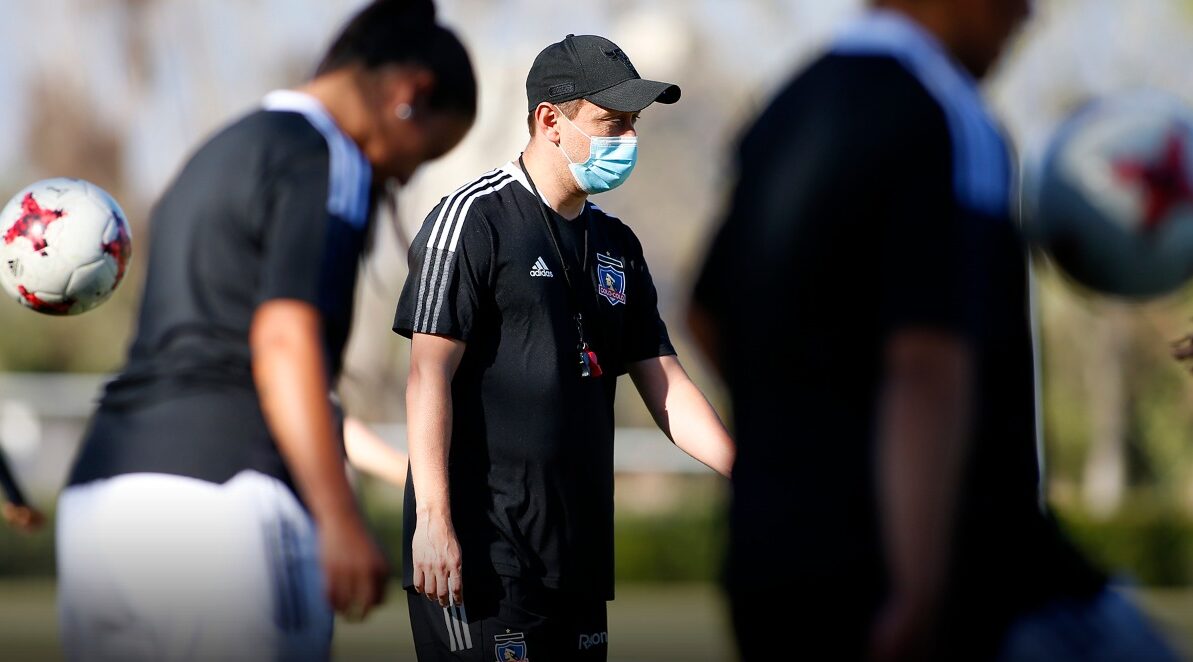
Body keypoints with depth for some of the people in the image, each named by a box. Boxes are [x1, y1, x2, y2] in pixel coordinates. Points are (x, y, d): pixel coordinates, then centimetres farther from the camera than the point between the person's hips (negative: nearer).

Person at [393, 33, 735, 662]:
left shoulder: (616, 245, 17)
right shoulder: (475, 218, -6)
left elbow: (665, 384, 16)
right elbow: (430, 375, -11)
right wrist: (433, 518, -18)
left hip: (577, 555, 8)